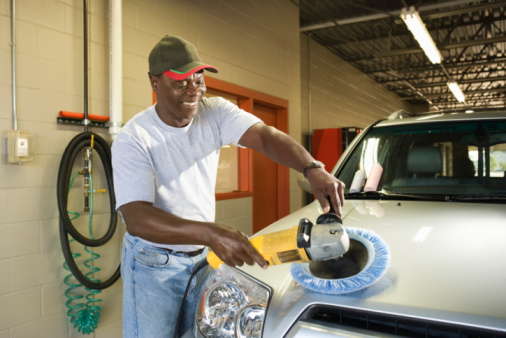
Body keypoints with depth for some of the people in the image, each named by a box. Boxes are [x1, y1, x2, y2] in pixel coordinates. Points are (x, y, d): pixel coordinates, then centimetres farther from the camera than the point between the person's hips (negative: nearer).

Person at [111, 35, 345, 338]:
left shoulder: (215, 113, -7)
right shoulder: (133, 140, -21)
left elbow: (266, 136, -21)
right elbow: (136, 218, -30)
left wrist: (313, 170, -41)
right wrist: (211, 233, -44)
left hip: (202, 258, 4)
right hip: (153, 265, -4)